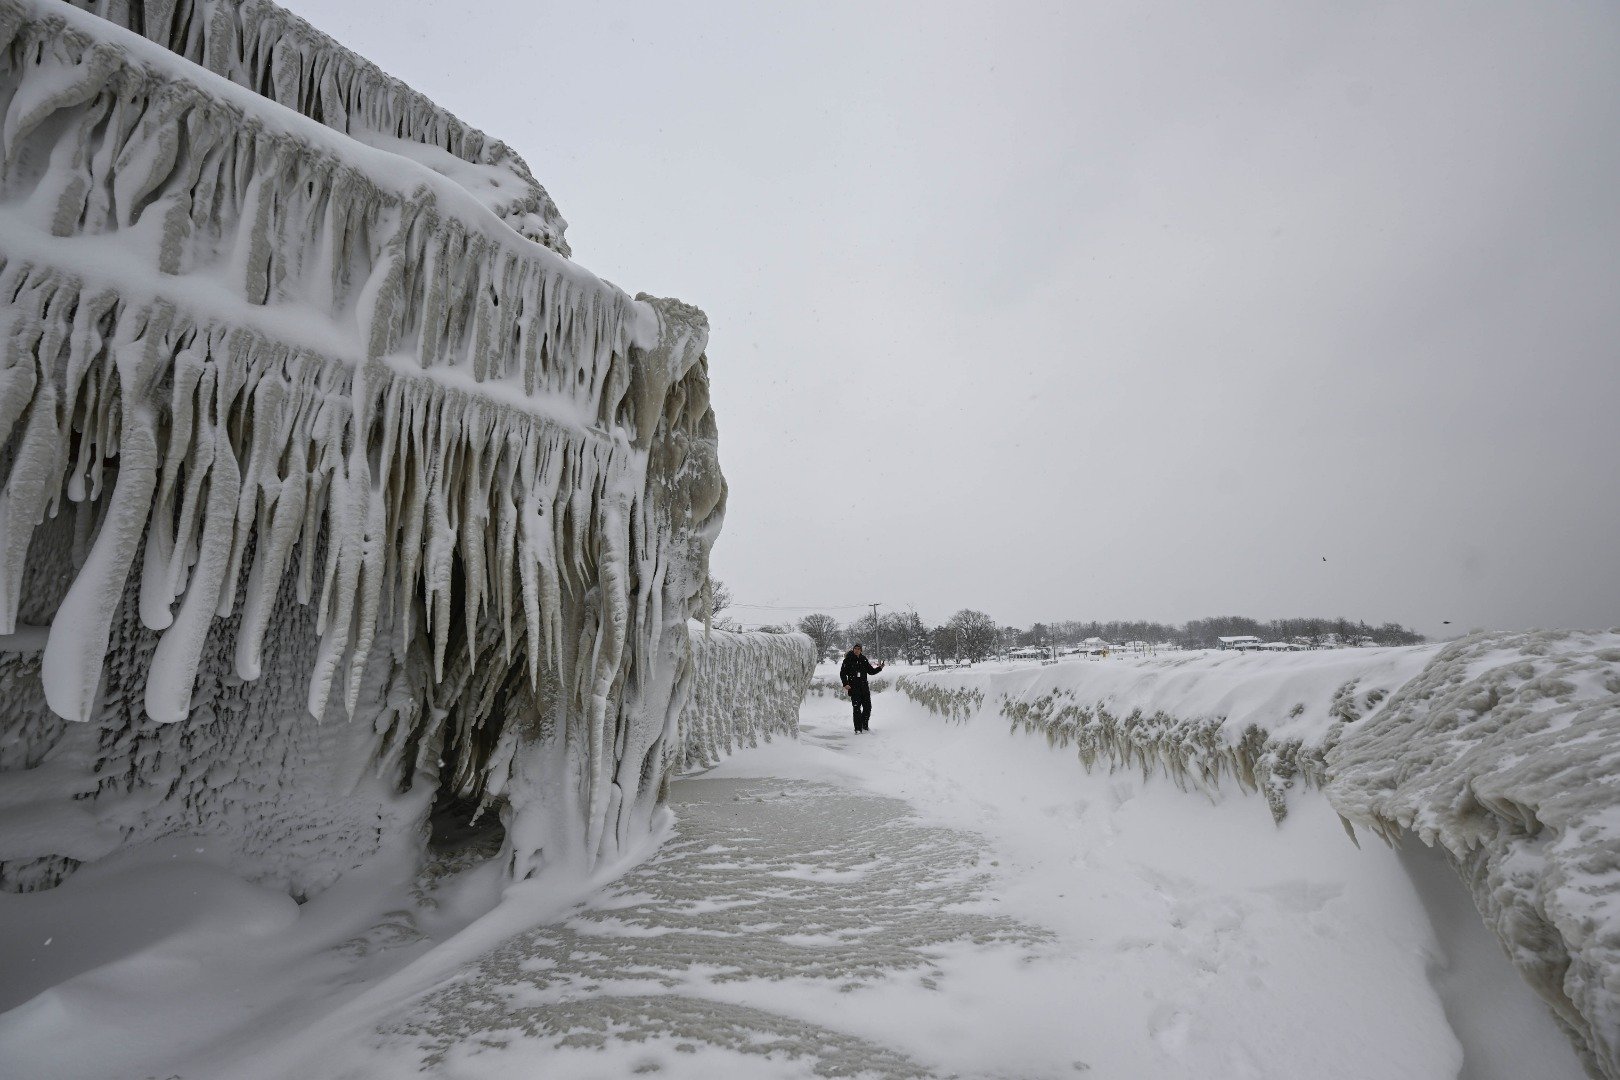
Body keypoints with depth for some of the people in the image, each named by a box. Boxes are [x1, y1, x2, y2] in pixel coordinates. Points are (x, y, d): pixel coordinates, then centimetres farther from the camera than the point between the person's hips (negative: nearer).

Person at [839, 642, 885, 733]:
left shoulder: (864, 660, 9)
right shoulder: (848, 660, -2)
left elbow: (871, 671, 16)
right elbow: (842, 673, 0)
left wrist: (879, 668, 0)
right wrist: (845, 684, -12)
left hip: (864, 687, 4)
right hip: (853, 687, -4)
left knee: (867, 707, 4)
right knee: (857, 708, -8)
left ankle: (865, 725, 23)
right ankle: (858, 728, 0)